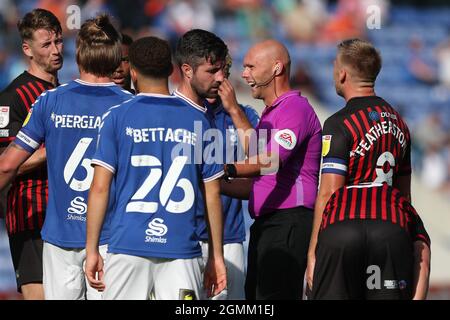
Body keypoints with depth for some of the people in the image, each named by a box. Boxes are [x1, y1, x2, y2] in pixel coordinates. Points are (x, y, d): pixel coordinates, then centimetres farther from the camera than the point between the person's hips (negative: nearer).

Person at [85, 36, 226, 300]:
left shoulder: (118, 117, 1)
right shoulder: (197, 120, 8)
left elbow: (100, 188, -3)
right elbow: (213, 193, 9)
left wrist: (92, 250, 2)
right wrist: (217, 255, 15)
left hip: (129, 247, -1)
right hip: (182, 249, 1)